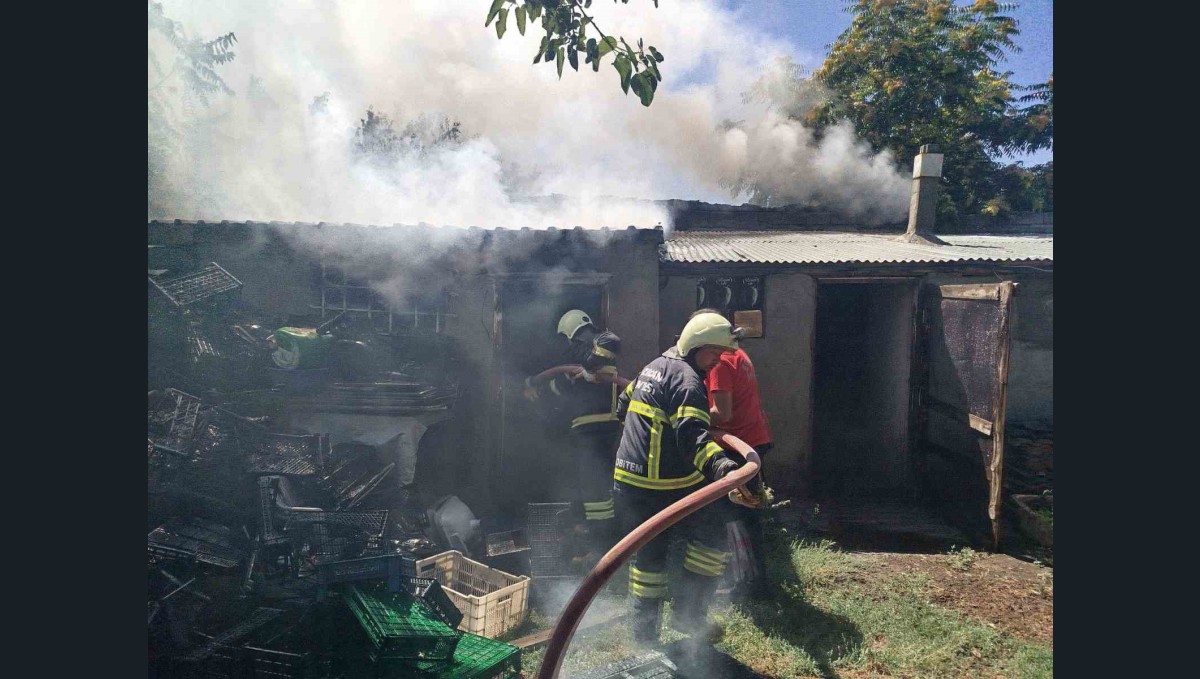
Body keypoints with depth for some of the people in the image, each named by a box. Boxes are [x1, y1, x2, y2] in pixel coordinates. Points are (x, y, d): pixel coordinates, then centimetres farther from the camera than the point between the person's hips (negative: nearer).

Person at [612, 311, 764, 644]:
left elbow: (624, 406, 28)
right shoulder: (687, 380, -15)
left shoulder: (654, 367, 14)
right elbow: (692, 434, -32)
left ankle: (645, 632, 23)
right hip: (666, 485, -9)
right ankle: (688, 612, 13)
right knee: (713, 535, 8)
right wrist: (720, 464, -46)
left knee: (647, 554, 15)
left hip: (626, 480, 9)